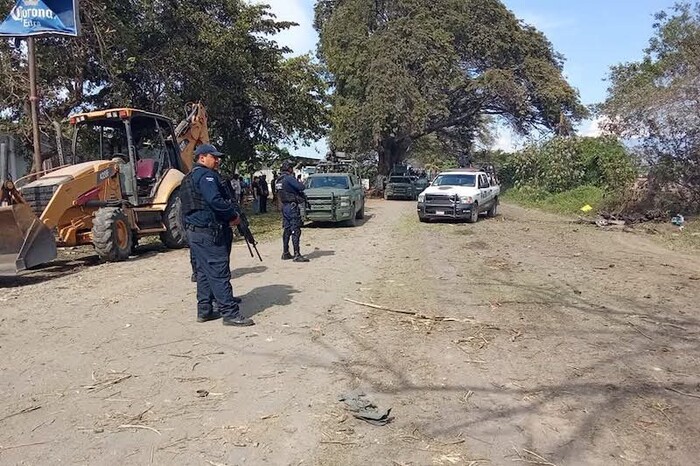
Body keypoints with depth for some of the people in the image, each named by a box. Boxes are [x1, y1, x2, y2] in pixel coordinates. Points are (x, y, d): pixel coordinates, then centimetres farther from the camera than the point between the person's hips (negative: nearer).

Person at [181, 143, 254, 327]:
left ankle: (204, 311, 20)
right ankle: (230, 313, -6)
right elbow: (215, 200, -25)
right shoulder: (206, 175, -12)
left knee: (203, 272, 14)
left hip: (194, 230, 11)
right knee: (219, 272, -9)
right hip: (208, 231, -11)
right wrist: (233, 215, -12)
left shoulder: (190, 177, 21)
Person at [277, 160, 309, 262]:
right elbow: (301, 187, -20)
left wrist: (302, 196, 8)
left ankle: (285, 253, 19)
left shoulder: (279, 180, 12)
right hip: (292, 206, -9)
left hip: (284, 206, 9)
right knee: (296, 231, -8)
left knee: (287, 230, 14)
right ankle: (297, 255, -10)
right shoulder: (289, 178, -16)